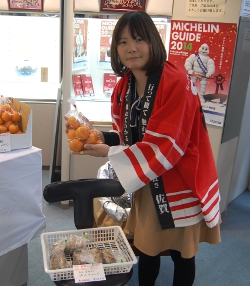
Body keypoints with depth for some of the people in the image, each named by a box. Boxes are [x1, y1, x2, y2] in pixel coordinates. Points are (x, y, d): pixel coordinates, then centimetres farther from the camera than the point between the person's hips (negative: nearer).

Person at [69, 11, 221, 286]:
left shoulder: (177, 83, -22)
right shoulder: (124, 86, 1)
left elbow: (166, 145, -25)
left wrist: (110, 153, -23)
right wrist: (103, 138, -12)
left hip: (179, 184, -6)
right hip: (146, 184, 6)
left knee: (181, 254, 14)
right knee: (147, 249, 20)